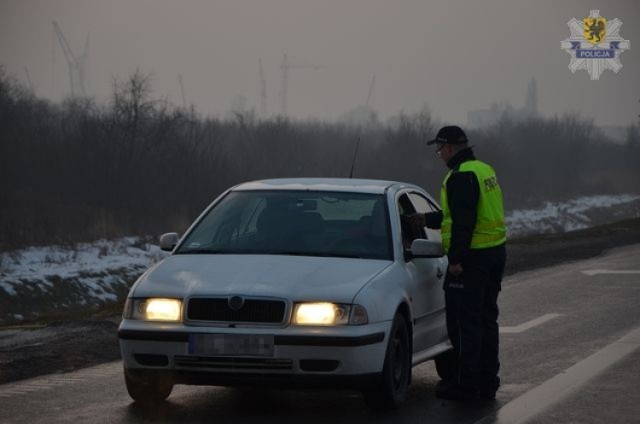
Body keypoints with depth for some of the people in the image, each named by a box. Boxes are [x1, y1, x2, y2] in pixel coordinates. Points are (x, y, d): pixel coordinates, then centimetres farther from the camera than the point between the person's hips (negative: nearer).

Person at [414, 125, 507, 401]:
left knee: (464, 321, -5)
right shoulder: (484, 170, 16)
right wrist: (428, 220, 30)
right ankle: (487, 382, 20)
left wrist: (456, 259, -22)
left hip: (471, 260, -10)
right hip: (495, 253, 10)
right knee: (486, 319, 15)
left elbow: (463, 221, -22)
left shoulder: (461, 176, -15)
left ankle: (465, 385, -4)